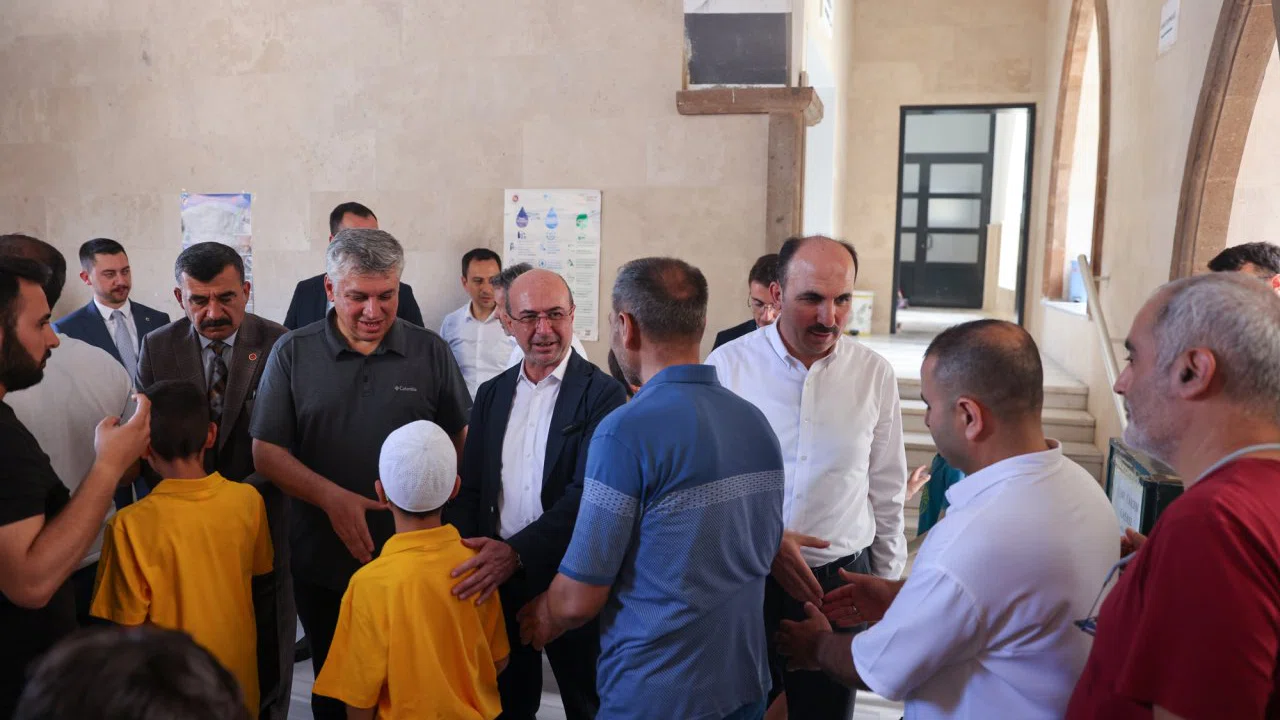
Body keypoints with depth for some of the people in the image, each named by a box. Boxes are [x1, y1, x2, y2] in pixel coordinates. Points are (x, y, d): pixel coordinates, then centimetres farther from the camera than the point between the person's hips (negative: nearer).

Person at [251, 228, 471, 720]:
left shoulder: (431, 352, -2)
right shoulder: (292, 354, -2)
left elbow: (460, 440, 4)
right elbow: (266, 453, -3)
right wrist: (332, 497, -17)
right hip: (322, 565, 1)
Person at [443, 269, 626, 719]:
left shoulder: (602, 394, -11)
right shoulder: (492, 394, 6)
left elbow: (587, 492, -19)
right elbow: (469, 487, 6)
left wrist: (516, 552, -27)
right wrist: (471, 556, -10)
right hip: (497, 579, 4)